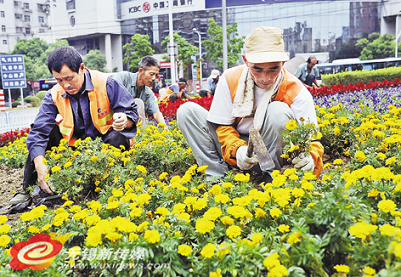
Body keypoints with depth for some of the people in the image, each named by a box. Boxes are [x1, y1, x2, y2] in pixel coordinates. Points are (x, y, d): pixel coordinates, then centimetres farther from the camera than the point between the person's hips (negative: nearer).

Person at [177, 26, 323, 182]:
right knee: (187, 111, -12)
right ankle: (218, 174, -15)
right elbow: (222, 125, -7)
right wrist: (237, 149, -27)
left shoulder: (296, 92, -17)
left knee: (278, 111, -31)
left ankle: (270, 176, -15)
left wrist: (310, 158, -42)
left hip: (272, 154, -2)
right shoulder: (230, 79, -12)